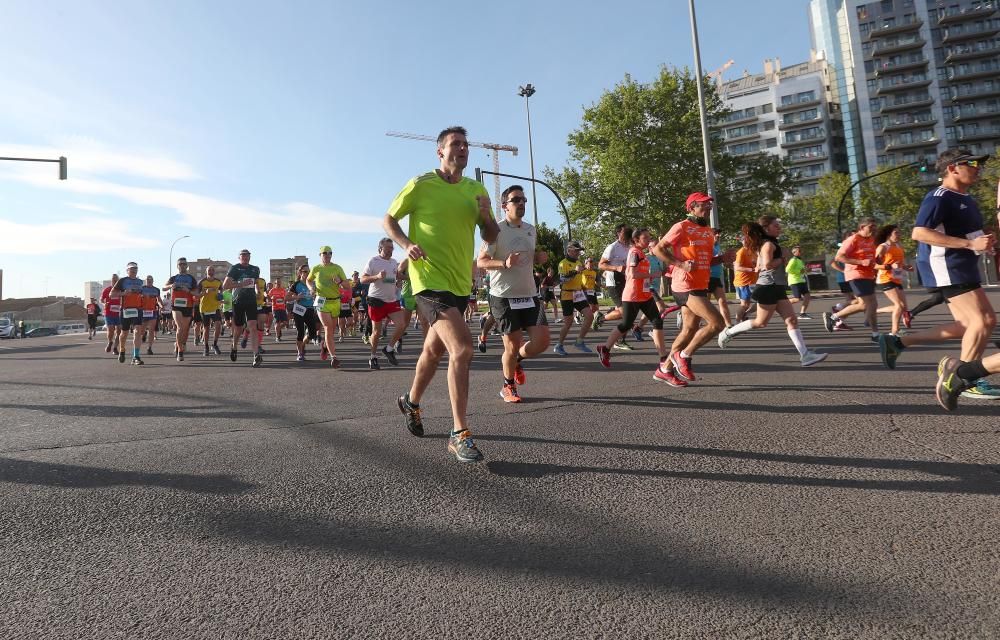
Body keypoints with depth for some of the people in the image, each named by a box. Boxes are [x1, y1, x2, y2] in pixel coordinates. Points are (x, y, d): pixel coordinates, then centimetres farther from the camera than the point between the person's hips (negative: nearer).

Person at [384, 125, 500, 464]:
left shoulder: (476, 190, 10)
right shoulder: (421, 185, -4)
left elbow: (491, 237, 14)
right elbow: (389, 219, 4)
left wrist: (486, 213, -6)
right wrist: (407, 244, -14)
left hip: (460, 282, 7)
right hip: (429, 277, -6)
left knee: (435, 349, 20)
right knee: (462, 347, -22)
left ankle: (411, 401, 46)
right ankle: (460, 434, -13)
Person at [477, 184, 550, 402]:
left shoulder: (531, 230, 11)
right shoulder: (496, 230, -8)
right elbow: (481, 261, -10)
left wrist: (540, 258, 1)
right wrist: (504, 263, -26)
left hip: (529, 294, 6)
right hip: (504, 296, -5)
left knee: (542, 341, -2)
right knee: (512, 345, 0)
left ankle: (517, 360, 30)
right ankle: (508, 387, 25)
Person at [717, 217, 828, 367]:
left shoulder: (765, 244, 18)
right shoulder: (769, 244, -12)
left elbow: (758, 267, 22)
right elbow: (768, 264, -26)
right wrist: (782, 259, -11)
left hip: (776, 288, 10)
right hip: (769, 288, -10)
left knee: (792, 320, 2)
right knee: (761, 322, -1)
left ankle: (805, 354, -2)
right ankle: (728, 332, 13)